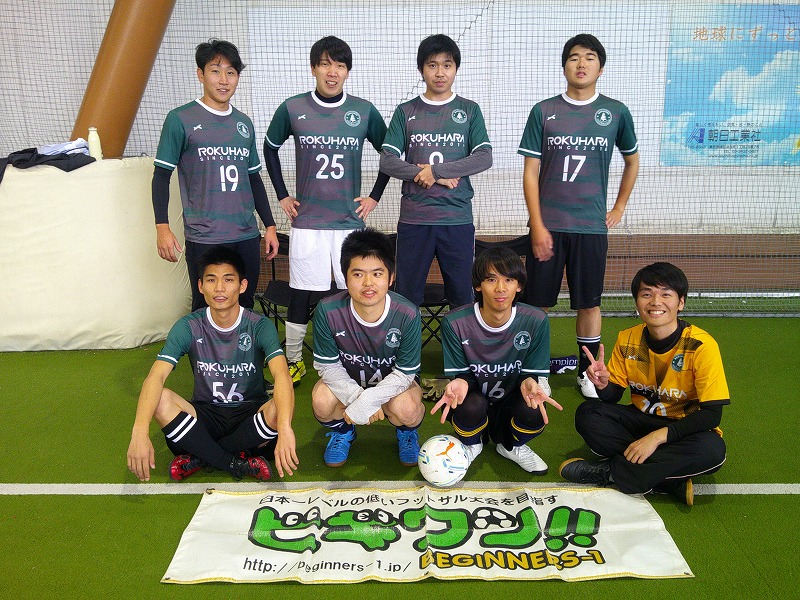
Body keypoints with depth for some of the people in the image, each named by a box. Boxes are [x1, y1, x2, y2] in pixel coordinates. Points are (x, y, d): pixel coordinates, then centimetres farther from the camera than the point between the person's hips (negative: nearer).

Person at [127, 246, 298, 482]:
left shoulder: (259, 326, -14)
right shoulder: (188, 327, -10)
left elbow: (282, 375, -31)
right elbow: (156, 376, -23)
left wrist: (284, 429, -50)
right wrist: (140, 432, -41)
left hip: (249, 413, -1)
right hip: (205, 414, 1)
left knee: (280, 407, -33)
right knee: (160, 400, -28)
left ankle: (199, 456, -15)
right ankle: (237, 464, -19)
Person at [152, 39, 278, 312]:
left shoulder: (244, 123, 13)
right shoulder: (181, 119, -2)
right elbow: (161, 175, -1)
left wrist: (270, 225, 15)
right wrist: (162, 227, -10)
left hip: (247, 236, 5)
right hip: (204, 238, -4)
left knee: (245, 307, 9)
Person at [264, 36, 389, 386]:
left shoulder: (364, 111, 1)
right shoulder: (292, 109, 0)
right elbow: (270, 148, 15)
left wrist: (375, 196, 7)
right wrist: (282, 196, 9)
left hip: (351, 220, 0)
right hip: (306, 221, 0)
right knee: (300, 292, 4)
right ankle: (293, 360, 22)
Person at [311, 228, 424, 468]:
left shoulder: (407, 315, -28)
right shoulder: (327, 311, -26)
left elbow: (404, 373, -20)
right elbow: (328, 365, -14)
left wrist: (367, 401, -33)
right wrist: (356, 397, -30)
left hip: (393, 381, -1)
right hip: (347, 381, 1)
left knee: (405, 409, -32)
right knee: (322, 401, -30)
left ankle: (407, 432, 8)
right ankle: (342, 430, 9)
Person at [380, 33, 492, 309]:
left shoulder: (469, 110, 7)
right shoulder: (405, 111, 7)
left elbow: (484, 158, -4)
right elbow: (387, 161, -2)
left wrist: (435, 170, -13)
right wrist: (438, 178, -11)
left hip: (458, 217, 0)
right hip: (414, 217, 0)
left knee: (462, 296, 6)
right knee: (406, 295, 6)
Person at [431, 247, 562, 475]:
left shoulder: (536, 321, -14)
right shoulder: (455, 323, -17)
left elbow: (532, 373, -6)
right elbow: (461, 373, -8)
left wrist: (528, 382, -32)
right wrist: (460, 383, -34)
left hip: (510, 404, 1)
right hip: (474, 399, -1)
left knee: (534, 413, -31)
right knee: (471, 405, -35)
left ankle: (510, 446, 9)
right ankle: (471, 445, 6)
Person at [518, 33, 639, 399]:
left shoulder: (616, 112, 3)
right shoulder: (544, 111, 0)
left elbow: (632, 161, 19)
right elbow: (530, 171, -2)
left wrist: (619, 208, 13)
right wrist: (538, 226, -8)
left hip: (592, 226, 1)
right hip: (548, 225, -1)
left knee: (589, 303, 9)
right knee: (538, 302, 4)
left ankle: (588, 372, 25)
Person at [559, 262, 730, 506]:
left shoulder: (701, 346, -19)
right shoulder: (627, 339, -7)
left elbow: (712, 413, -21)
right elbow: (613, 396, 0)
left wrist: (658, 436, -32)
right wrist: (603, 384, -26)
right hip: (641, 419, 3)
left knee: (712, 450, -36)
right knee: (587, 413, -21)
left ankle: (608, 471, -23)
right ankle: (673, 482, -23)